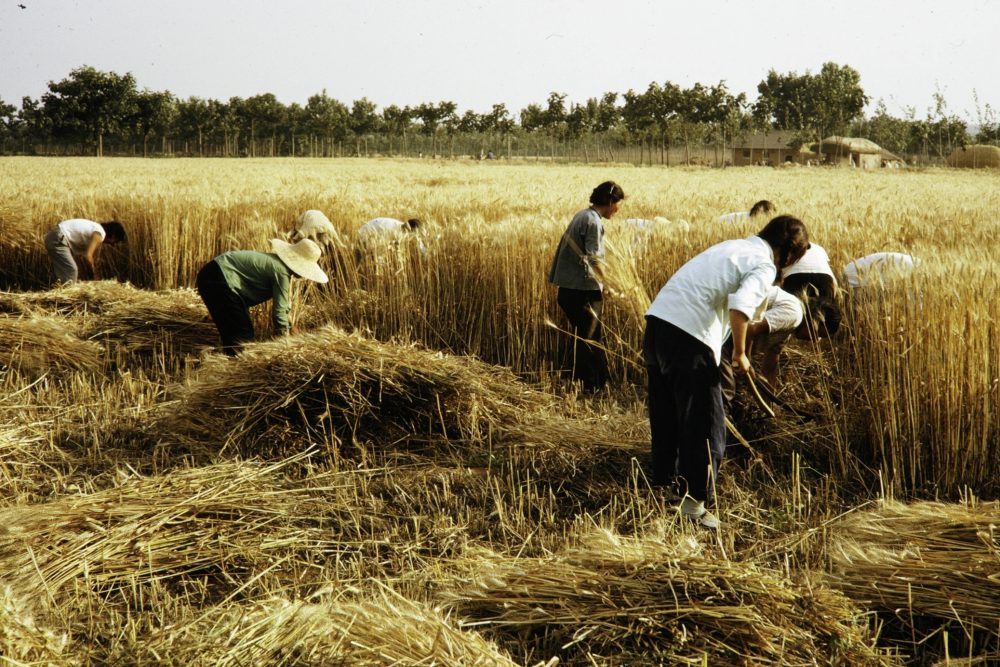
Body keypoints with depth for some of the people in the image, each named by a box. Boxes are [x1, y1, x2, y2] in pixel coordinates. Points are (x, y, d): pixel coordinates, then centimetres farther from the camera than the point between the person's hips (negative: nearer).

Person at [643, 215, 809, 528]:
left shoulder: (734, 247, 23)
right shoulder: (764, 266, -4)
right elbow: (740, 306, -22)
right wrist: (739, 353, -8)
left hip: (658, 320, 9)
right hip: (689, 336, -9)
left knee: (666, 417, 21)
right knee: (705, 425, 3)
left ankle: (664, 487, 34)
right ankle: (695, 503, 6)